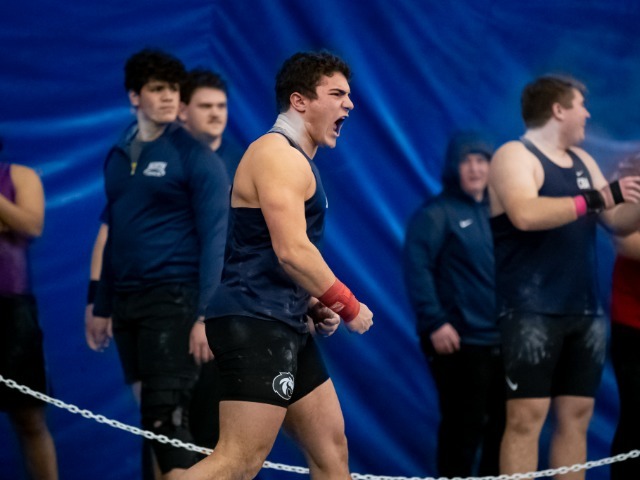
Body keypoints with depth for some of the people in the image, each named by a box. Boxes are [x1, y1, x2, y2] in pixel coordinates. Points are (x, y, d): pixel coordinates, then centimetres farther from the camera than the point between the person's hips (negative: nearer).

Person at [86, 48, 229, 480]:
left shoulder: (195, 157, -6)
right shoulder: (119, 157, 13)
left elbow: (213, 240, -10)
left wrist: (205, 315, -17)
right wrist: (102, 307, 17)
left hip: (173, 301, -6)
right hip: (127, 301, 6)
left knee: (166, 415, -12)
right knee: (151, 416, 9)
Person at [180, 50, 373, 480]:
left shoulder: (298, 161, 21)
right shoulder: (279, 155, -11)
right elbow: (291, 251, -21)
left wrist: (315, 306, 12)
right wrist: (349, 307, -10)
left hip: (284, 326, 11)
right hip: (255, 323, -11)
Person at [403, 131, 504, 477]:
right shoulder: (436, 213, -5)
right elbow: (416, 268, -14)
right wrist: (434, 322, -20)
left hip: (503, 341, 7)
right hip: (460, 342, -7)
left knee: (504, 425, 10)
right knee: (463, 428, -5)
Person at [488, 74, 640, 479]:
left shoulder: (582, 160, 18)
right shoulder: (515, 156, -6)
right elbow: (525, 214, -24)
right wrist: (596, 198, -24)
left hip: (584, 312, 8)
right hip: (533, 312, -8)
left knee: (577, 415, 6)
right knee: (528, 416, -10)